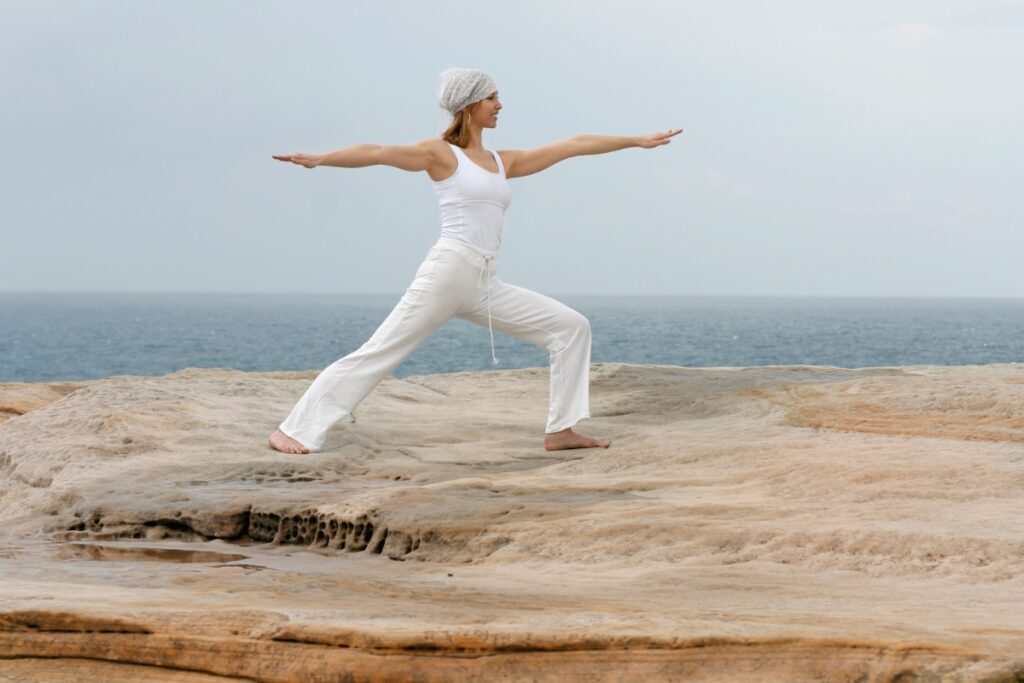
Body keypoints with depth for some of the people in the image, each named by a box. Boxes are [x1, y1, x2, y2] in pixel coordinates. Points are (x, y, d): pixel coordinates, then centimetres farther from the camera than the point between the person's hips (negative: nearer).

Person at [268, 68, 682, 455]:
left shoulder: (504, 162, 19)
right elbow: (378, 153, -14)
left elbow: (575, 145, 22)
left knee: (571, 326, 2)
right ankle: (292, 431, -10)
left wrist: (638, 141, 27)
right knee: (377, 354, -12)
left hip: (486, 288, 7)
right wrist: (319, 159, -28)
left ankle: (560, 430, 2)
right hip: (448, 274, -7)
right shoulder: (441, 154, 1)